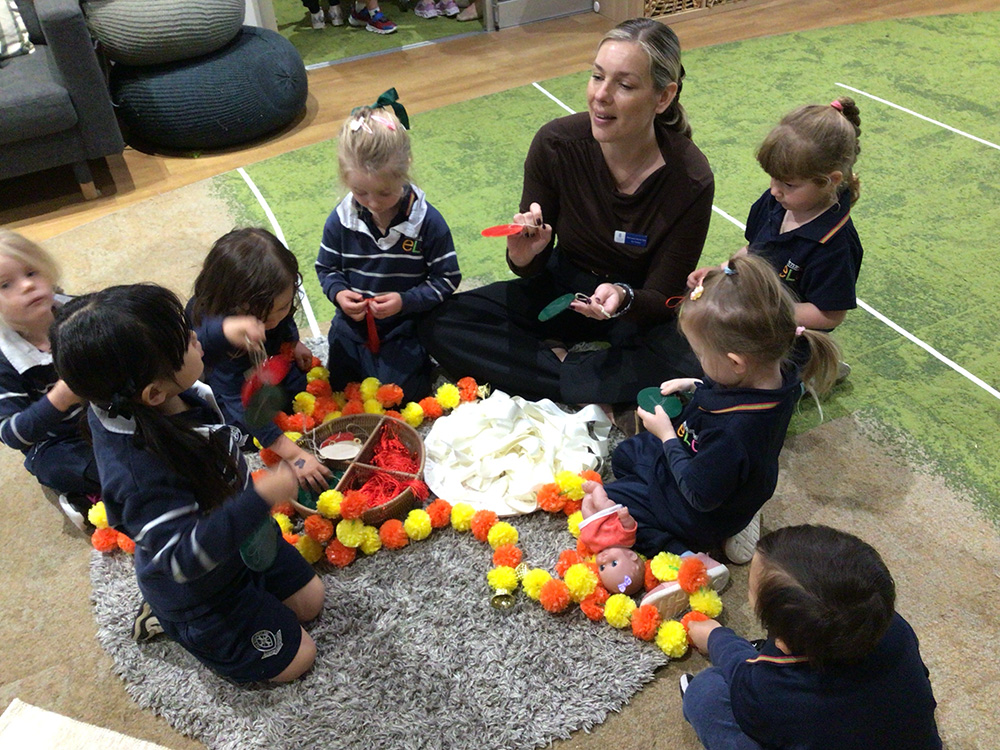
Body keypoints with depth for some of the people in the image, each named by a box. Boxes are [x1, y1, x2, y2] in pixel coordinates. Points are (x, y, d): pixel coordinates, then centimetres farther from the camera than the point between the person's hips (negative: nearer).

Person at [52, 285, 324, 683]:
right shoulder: (141, 471, -44)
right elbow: (183, 558, -41)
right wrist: (262, 498, -47)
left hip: (240, 537, 8)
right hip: (200, 592, -8)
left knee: (310, 599, 22)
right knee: (295, 659, 9)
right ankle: (174, 623, 19)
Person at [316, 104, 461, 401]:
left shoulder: (427, 221, -17)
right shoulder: (341, 220, -10)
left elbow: (446, 278, -10)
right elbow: (326, 268, 5)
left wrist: (405, 301, -23)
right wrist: (338, 293, -17)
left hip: (404, 329, -3)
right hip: (352, 325, 3)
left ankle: (421, 361, 21)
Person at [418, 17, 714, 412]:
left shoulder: (690, 180, -23)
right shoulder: (555, 143, -17)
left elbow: (662, 299, -15)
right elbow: (535, 269, -7)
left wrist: (624, 299, -38)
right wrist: (525, 257, -31)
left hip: (639, 306, -2)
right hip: (564, 287, 3)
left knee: (692, 368, -35)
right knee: (440, 324, -15)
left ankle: (550, 362, -17)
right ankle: (583, 378, -15)